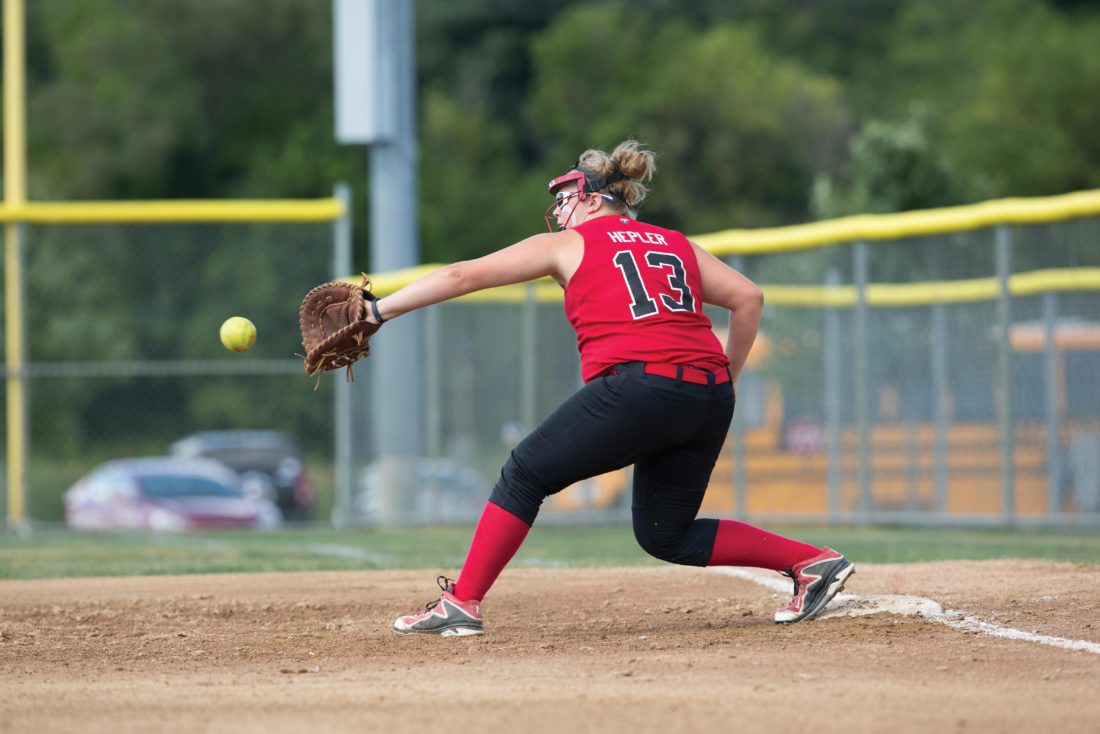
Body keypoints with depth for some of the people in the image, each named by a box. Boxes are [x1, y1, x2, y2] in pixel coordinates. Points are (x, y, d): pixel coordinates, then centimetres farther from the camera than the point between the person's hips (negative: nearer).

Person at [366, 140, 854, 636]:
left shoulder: (570, 244, 14)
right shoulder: (678, 245, 26)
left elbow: (463, 276, 13)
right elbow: (748, 297, 16)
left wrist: (379, 311, 17)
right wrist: (727, 378, 23)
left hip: (639, 386, -6)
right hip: (711, 398, 6)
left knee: (524, 476, 8)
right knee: (666, 534, 19)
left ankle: (462, 603, 3)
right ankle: (813, 561, 11)